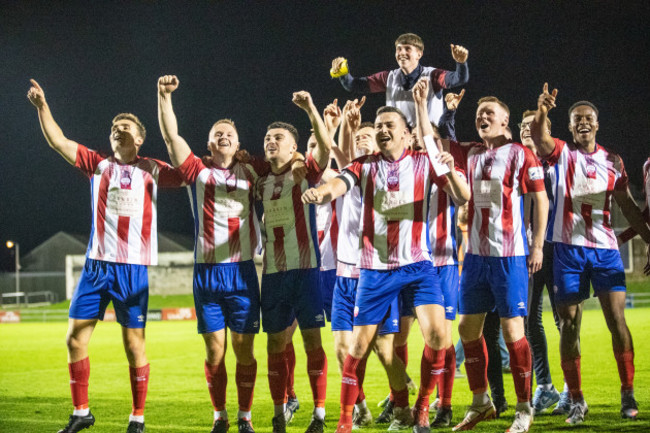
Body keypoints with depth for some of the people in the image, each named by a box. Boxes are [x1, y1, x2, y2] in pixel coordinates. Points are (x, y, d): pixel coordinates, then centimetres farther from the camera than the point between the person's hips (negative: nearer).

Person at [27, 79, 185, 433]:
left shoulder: (151, 170, 7)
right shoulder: (98, 164, 10)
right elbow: (57, 141, 4)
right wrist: (41, 105, -4)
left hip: (134, 268, -2)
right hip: (97, 264, 2)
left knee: (134, 345, -1)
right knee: (75, 338, 1)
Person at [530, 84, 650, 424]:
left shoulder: (612, 161, 10)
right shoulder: (561, 153, 4)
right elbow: (538, 136, -18)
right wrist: (542, 111, -39)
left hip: (605, 247, 1)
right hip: (568, 248, -1)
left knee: (617, 319, -6)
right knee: (569, 325, -1)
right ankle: (576, 401, 8)